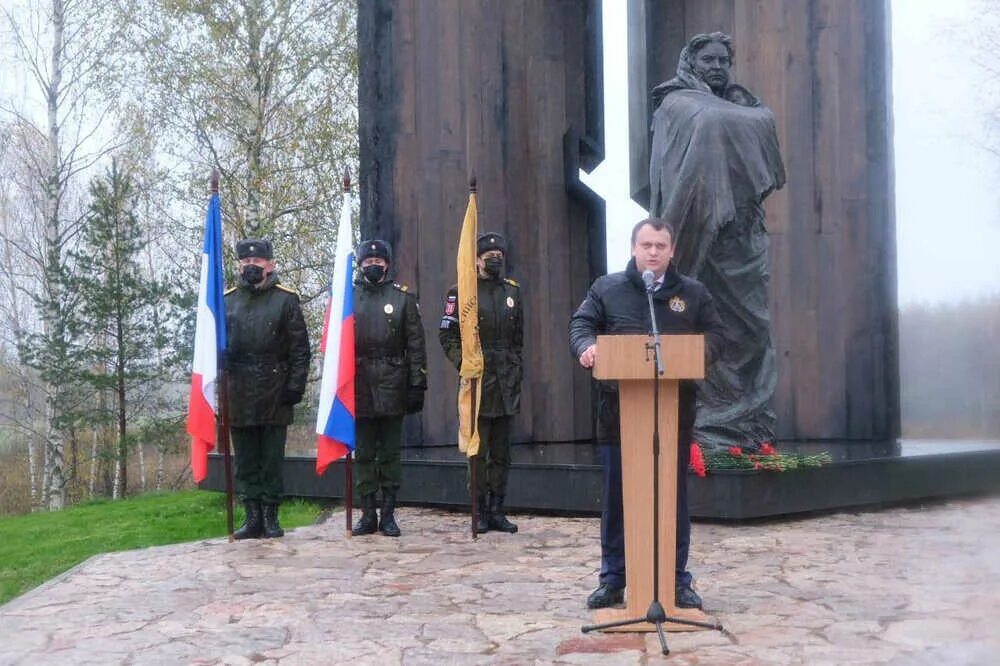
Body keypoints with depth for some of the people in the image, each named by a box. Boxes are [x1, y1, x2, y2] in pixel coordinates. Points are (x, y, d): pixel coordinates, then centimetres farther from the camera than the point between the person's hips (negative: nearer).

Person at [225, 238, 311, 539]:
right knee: (246, 460, 7)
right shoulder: (227, 300, 9)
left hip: (274, 393, -3)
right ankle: (253, 518, 14)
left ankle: (271, 517, 11)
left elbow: (300, 348, 0)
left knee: (272, 459, 3)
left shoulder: (286, 299, 2)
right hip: (239, 395, 3)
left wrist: (295, 386, -7)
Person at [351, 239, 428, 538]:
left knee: (390, 453, 4)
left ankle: (388, 515, 11)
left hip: (392, 385, -1)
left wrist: (417, 385, -4)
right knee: (363, 454, 6)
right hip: (359, 386, 1)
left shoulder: (403, 297, 5)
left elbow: (415, 344, 2)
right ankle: (368, 514, 13)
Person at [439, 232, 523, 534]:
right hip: (477, 381, -5)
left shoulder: (512, 291, 13)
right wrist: (463, 363, -13)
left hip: (506, 383, 5)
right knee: (478, 451, 0)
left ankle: (497, 511, 14)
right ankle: (480, 512, 7)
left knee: (501, 452, 8)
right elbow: (447, 334, -3)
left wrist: (516, 369, 12)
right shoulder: (462, 291, -2)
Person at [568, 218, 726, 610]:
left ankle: (678, 582, 17)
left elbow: (716, 333, 8)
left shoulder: (692, 293, 10)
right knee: (616, 499, 6)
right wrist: (587, 344, -19)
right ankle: (612, 580, 17)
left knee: (675, 499, 7)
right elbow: (580, 323, 4)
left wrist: (699, 351, -14)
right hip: (618, 412, 0)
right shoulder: (607, 289, 7)